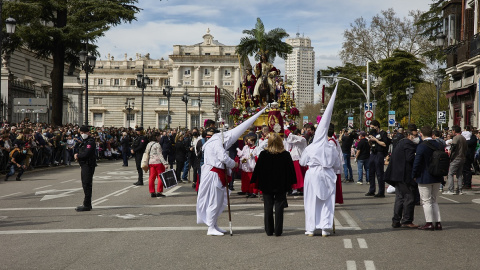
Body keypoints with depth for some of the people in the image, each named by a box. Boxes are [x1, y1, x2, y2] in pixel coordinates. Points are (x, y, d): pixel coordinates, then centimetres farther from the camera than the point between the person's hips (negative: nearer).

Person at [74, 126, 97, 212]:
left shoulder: (90, 141, -14)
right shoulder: (84, 141, 19)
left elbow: (86, 153, -23)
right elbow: (81, 152, 22)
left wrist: (78, 156, -9)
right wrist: (77, 155, 4)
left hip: (88, 165, -10)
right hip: (84, 165, 10)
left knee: (87, 185, -9)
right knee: (85, 185, 14)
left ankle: (87, 205, -7)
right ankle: (87, 204, 22)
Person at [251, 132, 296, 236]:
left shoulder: (263, 154, -7)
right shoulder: (286, 155, -6)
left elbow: (257, 169, -1)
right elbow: (291, 170, 0)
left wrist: (255, 182, 9)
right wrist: (291, 183, 11)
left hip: (267, 185, 0)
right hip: (281, 185, 0)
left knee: (268, 207, 8)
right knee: (279, 207, 5)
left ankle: (269, 230, 11)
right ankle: (278, 231, 5)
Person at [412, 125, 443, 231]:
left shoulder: (421, 146, -16)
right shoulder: (438, 145, 3)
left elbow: (417, 163, -17)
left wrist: (414, 175, -5)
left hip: (425, 178, -6)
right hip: (437, 178, 6)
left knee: (426, 201, 2)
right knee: (433, 201, 16)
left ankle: (429, 223, 4)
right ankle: (438, 223, 14)